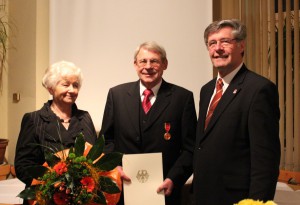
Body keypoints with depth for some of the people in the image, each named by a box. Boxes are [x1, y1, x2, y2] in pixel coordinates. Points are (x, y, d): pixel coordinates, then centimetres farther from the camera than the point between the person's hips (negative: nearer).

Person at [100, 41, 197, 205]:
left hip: (163, 190, -1)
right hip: (124, 188, 2)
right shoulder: (117, 94, 2)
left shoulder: (183, 97, -4)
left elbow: (190, 147, -4)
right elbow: (106, 139, 7)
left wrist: (173, 179, -15)